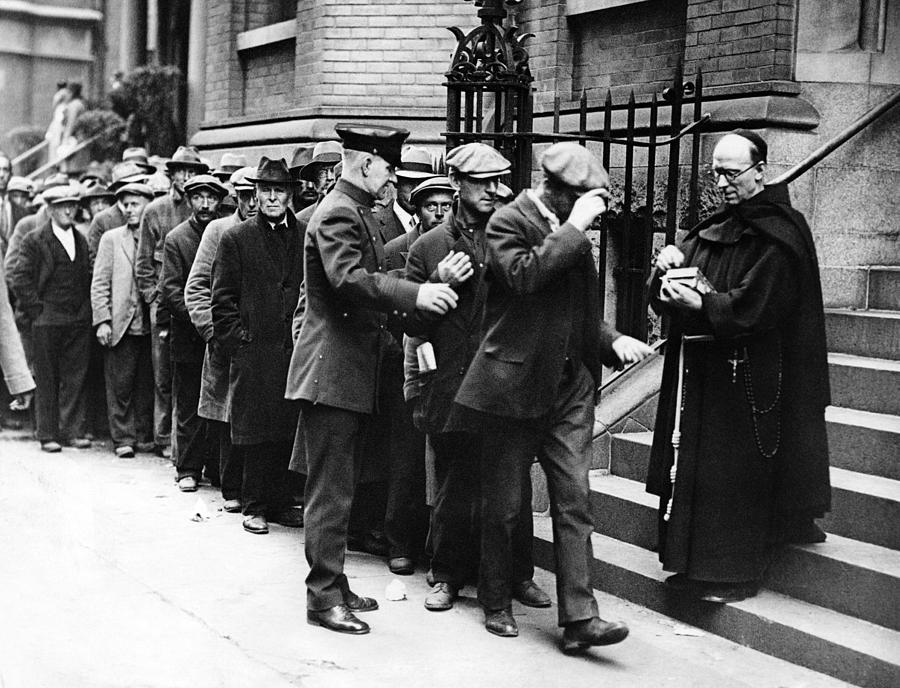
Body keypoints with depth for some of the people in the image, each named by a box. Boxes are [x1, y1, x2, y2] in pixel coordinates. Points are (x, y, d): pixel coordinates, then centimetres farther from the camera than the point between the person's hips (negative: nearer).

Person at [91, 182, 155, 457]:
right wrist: (102, 320, -6)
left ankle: (145, 436, 16)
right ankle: (123, 439, 6)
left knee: (147, 384, 6)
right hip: (120, 324, -1)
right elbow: (100, 284, 4)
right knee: (120, 385, 0)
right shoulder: (111, 239, 7)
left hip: (150, 325, 1)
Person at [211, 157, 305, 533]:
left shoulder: (304, 237, 11)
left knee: (290, 429, 5)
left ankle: (281, 502, 16)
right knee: (256, 432, 0)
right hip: (253, 352, -3)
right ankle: (255, 507, 9)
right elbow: (223, 299, 2)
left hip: (296, 348, 3)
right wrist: (238, 340, -6)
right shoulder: (235, 238, 4)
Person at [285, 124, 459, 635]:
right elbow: (348, 278, -31)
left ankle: (334, 584, 26)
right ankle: (324, 596, 3)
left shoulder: (366, 215, 18)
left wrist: (433, 284, 9)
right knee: (331, 489, -5)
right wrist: (415, 294, -38)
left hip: (355, 371, 10)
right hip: (332, 371, -10)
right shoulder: (337, 214, -15)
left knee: (342, 485, 16)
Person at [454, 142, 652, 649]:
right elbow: (523, 275, -27)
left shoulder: (572, 230, 14)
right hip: (516, 382, -5)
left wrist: (613, 340, 5)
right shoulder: (509, 222, -6)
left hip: (570, 384, 6)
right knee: (504, 504, 6)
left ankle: (579, 617, -1)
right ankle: (496, 603, 23)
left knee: (575, 501, -1)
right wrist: (574, 227, -20)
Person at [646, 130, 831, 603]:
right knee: (691, 466, 8)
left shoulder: (779, 235, -9)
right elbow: (662, 298, 12)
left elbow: (757, 307, -18)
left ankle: (733, 573, 8)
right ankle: (693, 563, 19)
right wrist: (668, 266, -8)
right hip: (699, 372, 7)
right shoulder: (712, 229, 13)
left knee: (734, 473, -2)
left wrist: (702, 306, -26)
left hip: (747, 380, -7)